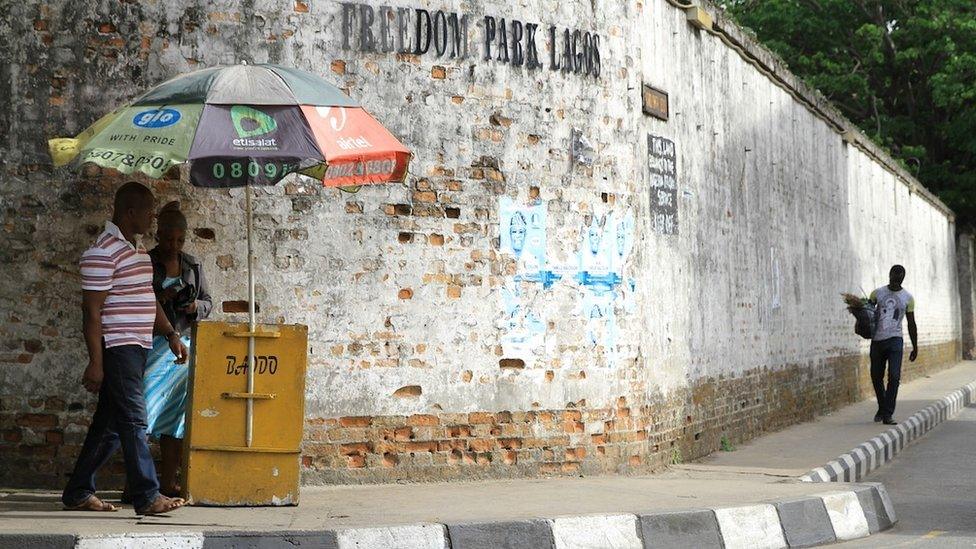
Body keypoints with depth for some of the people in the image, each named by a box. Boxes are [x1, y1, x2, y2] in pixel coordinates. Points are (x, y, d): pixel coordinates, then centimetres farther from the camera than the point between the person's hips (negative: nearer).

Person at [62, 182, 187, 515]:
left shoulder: (138, 250, 17)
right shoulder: (103, 253, -13)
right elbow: (92, 312, -15)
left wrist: (171, 334, 16)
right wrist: (95, 363, -18)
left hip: (138, 348, 9)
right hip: (117, 348, -9)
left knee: (110, 424, 11)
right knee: (133, 419, -9)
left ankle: (77, 494, 18)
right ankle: (147, 497, -7)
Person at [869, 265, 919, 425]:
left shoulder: (908, 298, 5)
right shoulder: (877, 293, 5)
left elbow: (911, 324, 9)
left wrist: (915, 347, 8)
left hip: (895, 340, -2)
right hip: (877, 340, 2)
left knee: (894, 376, -15)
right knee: (876, 376, 8)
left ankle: (887, 414, -14)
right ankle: (882, 408, 30)